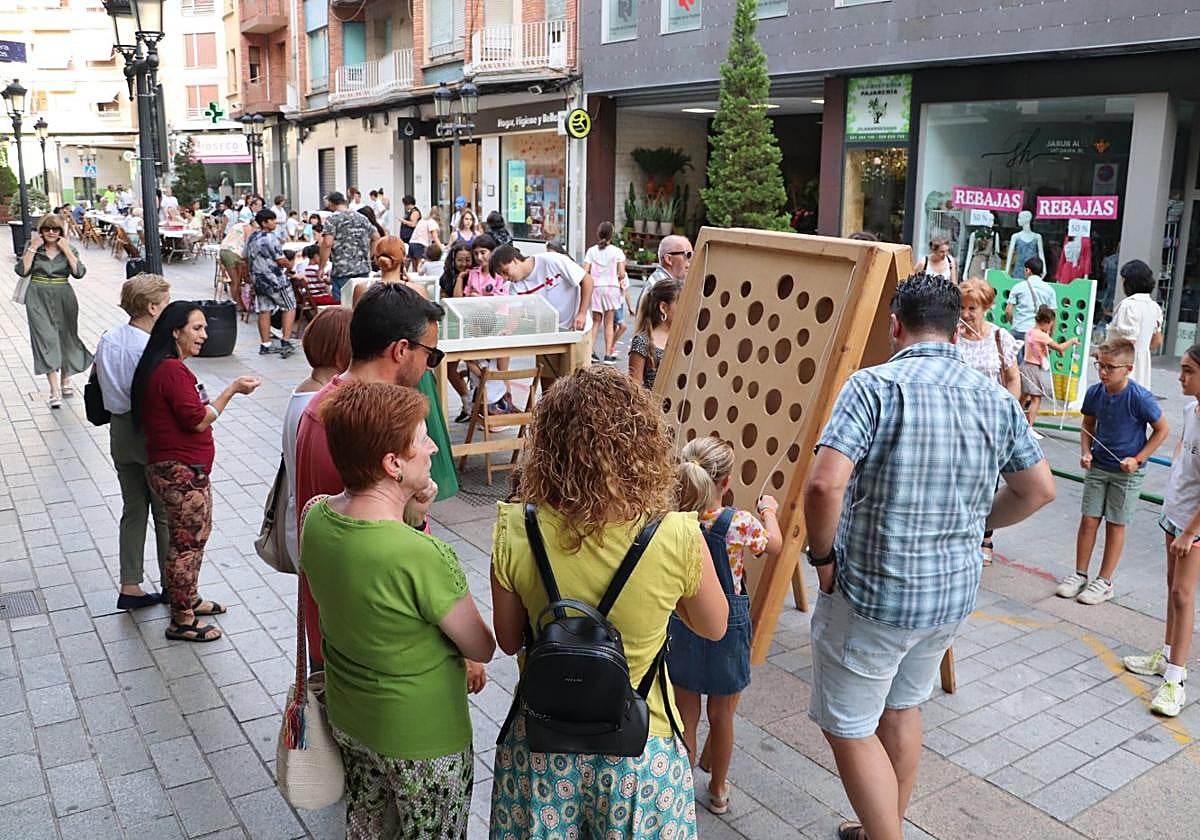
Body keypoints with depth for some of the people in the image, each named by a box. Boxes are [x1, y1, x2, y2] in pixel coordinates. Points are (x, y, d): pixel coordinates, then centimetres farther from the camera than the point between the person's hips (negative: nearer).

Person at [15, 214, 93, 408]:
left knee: (65, 338, 12)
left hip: (64, 299, 1)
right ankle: (54, 390, -12)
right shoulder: (32, 246, 4)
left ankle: (65, 378, 35)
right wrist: (33, 247, -10)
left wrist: (66, 249, -13)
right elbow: (22, 271, -10)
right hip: (39, 299, -1)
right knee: (46, 339, -9)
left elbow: (79, 272, -12)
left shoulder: (68, 248, 3)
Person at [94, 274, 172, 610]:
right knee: (165, 513, 8)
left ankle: (130, 586, 21)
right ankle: (170, 586, 21)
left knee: (133, 510, 17)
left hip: (120, 433, 7)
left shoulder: (107, 340, 0)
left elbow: (99, 382, 9)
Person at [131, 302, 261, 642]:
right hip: (182, 473, -11)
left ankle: (189, 599, 38)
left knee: (197, 533, 22)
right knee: (188, 542, 1)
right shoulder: (173, 370, -21)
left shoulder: (161, 366, 12)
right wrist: (233, 389, -15)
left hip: (179, 469, 11)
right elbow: (198, 420, -21)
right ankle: (182, 621, 13)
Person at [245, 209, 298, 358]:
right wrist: (290, 265, 3)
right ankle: (285, 342, -6)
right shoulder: (270, 238, -17)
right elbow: (281, 260, -18)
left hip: (258, 279, 8)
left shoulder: (252, 238, 9)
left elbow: (247, 258, 17)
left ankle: (265, 345, 9)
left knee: (264, 311, 9)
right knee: (289, 308, 4)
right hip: (275, 280, -8)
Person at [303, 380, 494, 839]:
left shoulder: (315, 517, -15)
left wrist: (411, 515, -8)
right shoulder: (424, 558, -36)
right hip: (423, 740, -6)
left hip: (348, 717, 6)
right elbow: (482, 648, -19)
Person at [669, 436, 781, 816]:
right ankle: (718, 790, 38)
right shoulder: (740, 523, -20)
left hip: (680, 628, 1)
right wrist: (768, 510, 21)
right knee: (722, 716, 19)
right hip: (727, 628, -1)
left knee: (685, 715, 16)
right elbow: (774, 544, 1)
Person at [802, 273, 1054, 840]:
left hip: (871, 594, -7)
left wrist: (823, 555, -13)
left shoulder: (875, 385, -17)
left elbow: (825, 484, -28)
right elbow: (1039, 490, 11)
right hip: (956, 593, 7)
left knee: (848, 727, 9)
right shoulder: (995, 398, 2)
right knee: (901, 708, 25)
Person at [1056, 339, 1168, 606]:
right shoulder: (1094, 393, -7)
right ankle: (1080, 574, 20)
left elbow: (1161, 429, -8)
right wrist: (1086, 453, -5)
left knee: (1115, 524, 5)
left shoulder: (1140, 398, -20)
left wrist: (1138, 459, -13)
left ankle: (1104, 582, 16)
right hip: (1098, 466, 4)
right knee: (1088, 520, 7)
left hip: (1127, 471, -4)